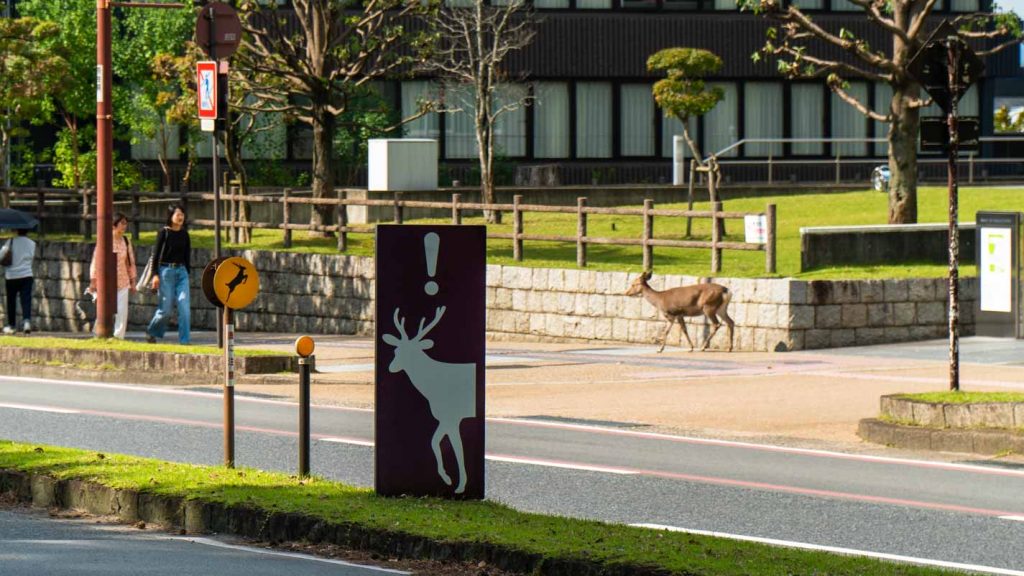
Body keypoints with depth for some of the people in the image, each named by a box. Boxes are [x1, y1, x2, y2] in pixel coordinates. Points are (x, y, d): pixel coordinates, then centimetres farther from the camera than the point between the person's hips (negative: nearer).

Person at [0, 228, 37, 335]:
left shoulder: (11, 241, -4)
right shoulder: (32, 244, 6)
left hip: (11, 276, -1)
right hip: (26, 276, 1)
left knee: (11, 302, 10)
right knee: (26, 300, -5)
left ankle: (11, 325, 16)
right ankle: (27, 320, -27)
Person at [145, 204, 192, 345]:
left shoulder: (184, 234, 9)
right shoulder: (164, 232, -4)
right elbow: (156, 254, -5)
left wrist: (187, 273, 14)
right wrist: (155, 274, -11)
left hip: (181, 271, 4)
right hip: (166, 271, -4)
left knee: (185, 306, -8)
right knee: (165, 309, -1)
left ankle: (185, 339, -5)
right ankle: (151, 332, 24)